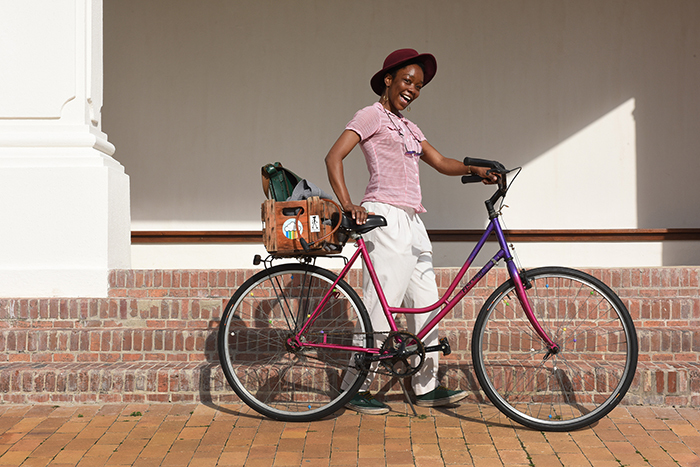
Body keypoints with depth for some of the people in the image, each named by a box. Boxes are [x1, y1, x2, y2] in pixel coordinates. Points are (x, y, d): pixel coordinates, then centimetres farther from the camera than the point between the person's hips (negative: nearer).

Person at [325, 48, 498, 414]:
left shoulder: (408, 128, 23)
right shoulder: (372, 115, -1)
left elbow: (441, 163, 17)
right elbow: (334, 157, -11)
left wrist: (475, 170, -2)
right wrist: (348, 204, -23)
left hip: (411, 222, 9)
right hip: (385, 217, -9)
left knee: (426, 306, 9)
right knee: (381, 306, -7)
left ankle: (426, 387, 18)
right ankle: (357, 390, 2)